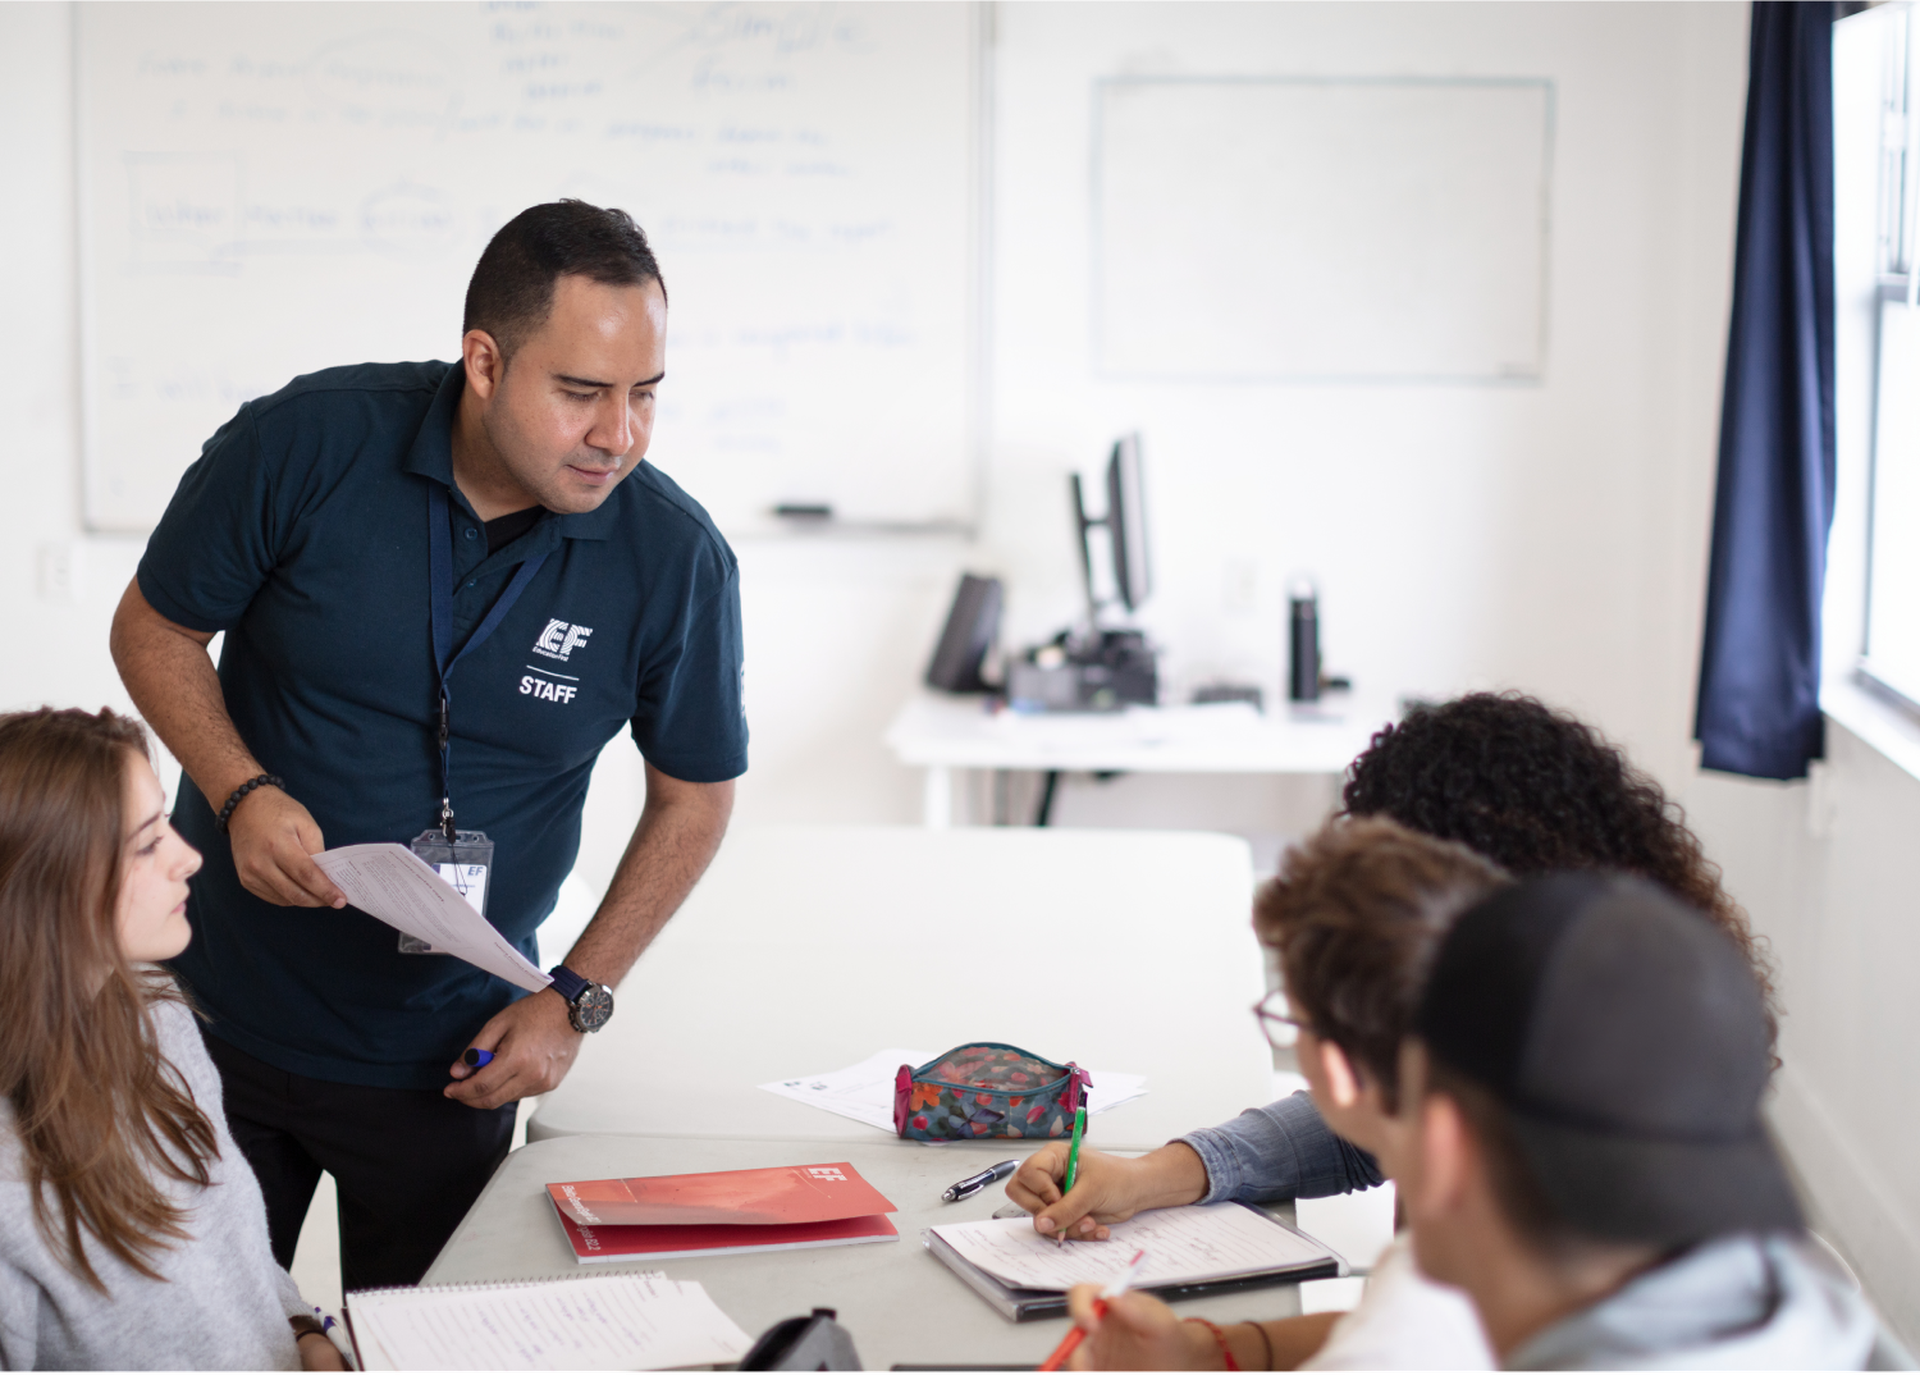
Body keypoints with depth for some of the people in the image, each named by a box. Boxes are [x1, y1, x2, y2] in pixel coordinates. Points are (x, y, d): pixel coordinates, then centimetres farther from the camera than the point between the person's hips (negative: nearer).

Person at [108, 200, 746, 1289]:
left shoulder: (676, 558, -13)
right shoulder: (304, 444, -16)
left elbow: (695, 797, 0)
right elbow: (155, 629, -2)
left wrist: (575, 999, -6)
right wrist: (241, 793, -18)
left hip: (443, 1066, 0)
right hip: (218, 1014, 0)